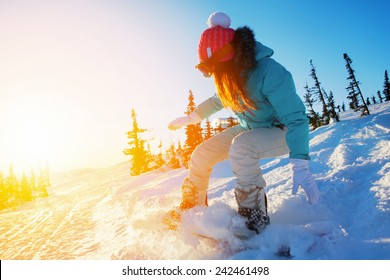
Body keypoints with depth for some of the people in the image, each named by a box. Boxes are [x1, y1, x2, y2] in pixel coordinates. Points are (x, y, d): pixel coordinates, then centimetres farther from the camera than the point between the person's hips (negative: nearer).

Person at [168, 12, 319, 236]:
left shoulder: (270, 73, -29)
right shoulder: (229, 76, -7)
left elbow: (296, 119, -28)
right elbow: (218, 100, 13)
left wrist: (301, 166, -35)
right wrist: (190, 118, 16)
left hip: (282, 132, -6)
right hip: (251, 129, 7)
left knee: (240, 147, -37)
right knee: (202, 154, -3)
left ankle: (255, 224, -23)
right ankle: (190, 211, 16)